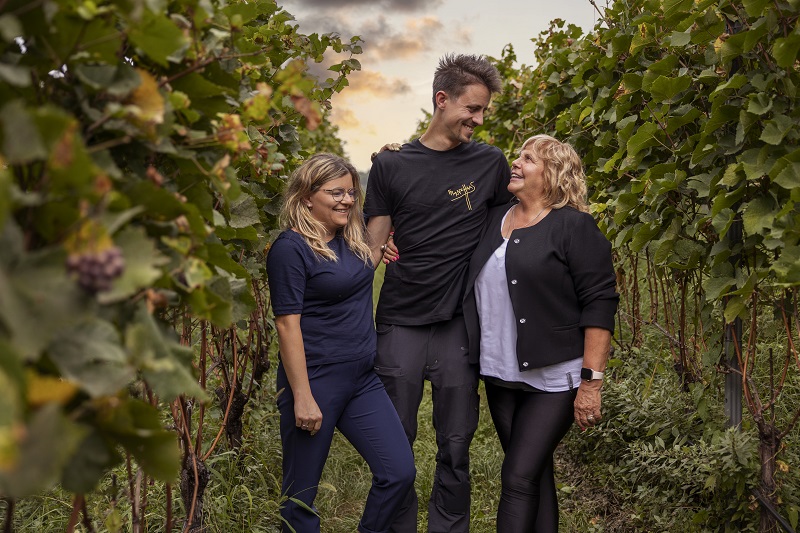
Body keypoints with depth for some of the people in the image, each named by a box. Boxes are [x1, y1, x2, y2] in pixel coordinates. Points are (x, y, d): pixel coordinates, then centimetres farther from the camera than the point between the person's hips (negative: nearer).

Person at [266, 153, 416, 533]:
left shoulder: (352, 237, 8)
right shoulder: (290, 248, -12)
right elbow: (287, 324, -15)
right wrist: (302, 398, -17)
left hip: (362, 380, 7)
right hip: (314, 383, -7)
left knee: (400, 472, 2)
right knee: (301, 492, 6)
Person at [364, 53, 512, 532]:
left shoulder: (491, 163, 3)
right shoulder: (391, 166, 1)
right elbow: (372, 248, 4)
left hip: (459, 325, 0)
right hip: (400, 324, 0)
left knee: (456, 447, 8)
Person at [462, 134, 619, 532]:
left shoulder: (574, 227, -10)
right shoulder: (494, 219, 9)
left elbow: (600, 304, -14)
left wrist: (591, 381, -18)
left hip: (552, 378, -6)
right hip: (500, 376, 6)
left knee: (519, 478, -7)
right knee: (535, 474, 15)